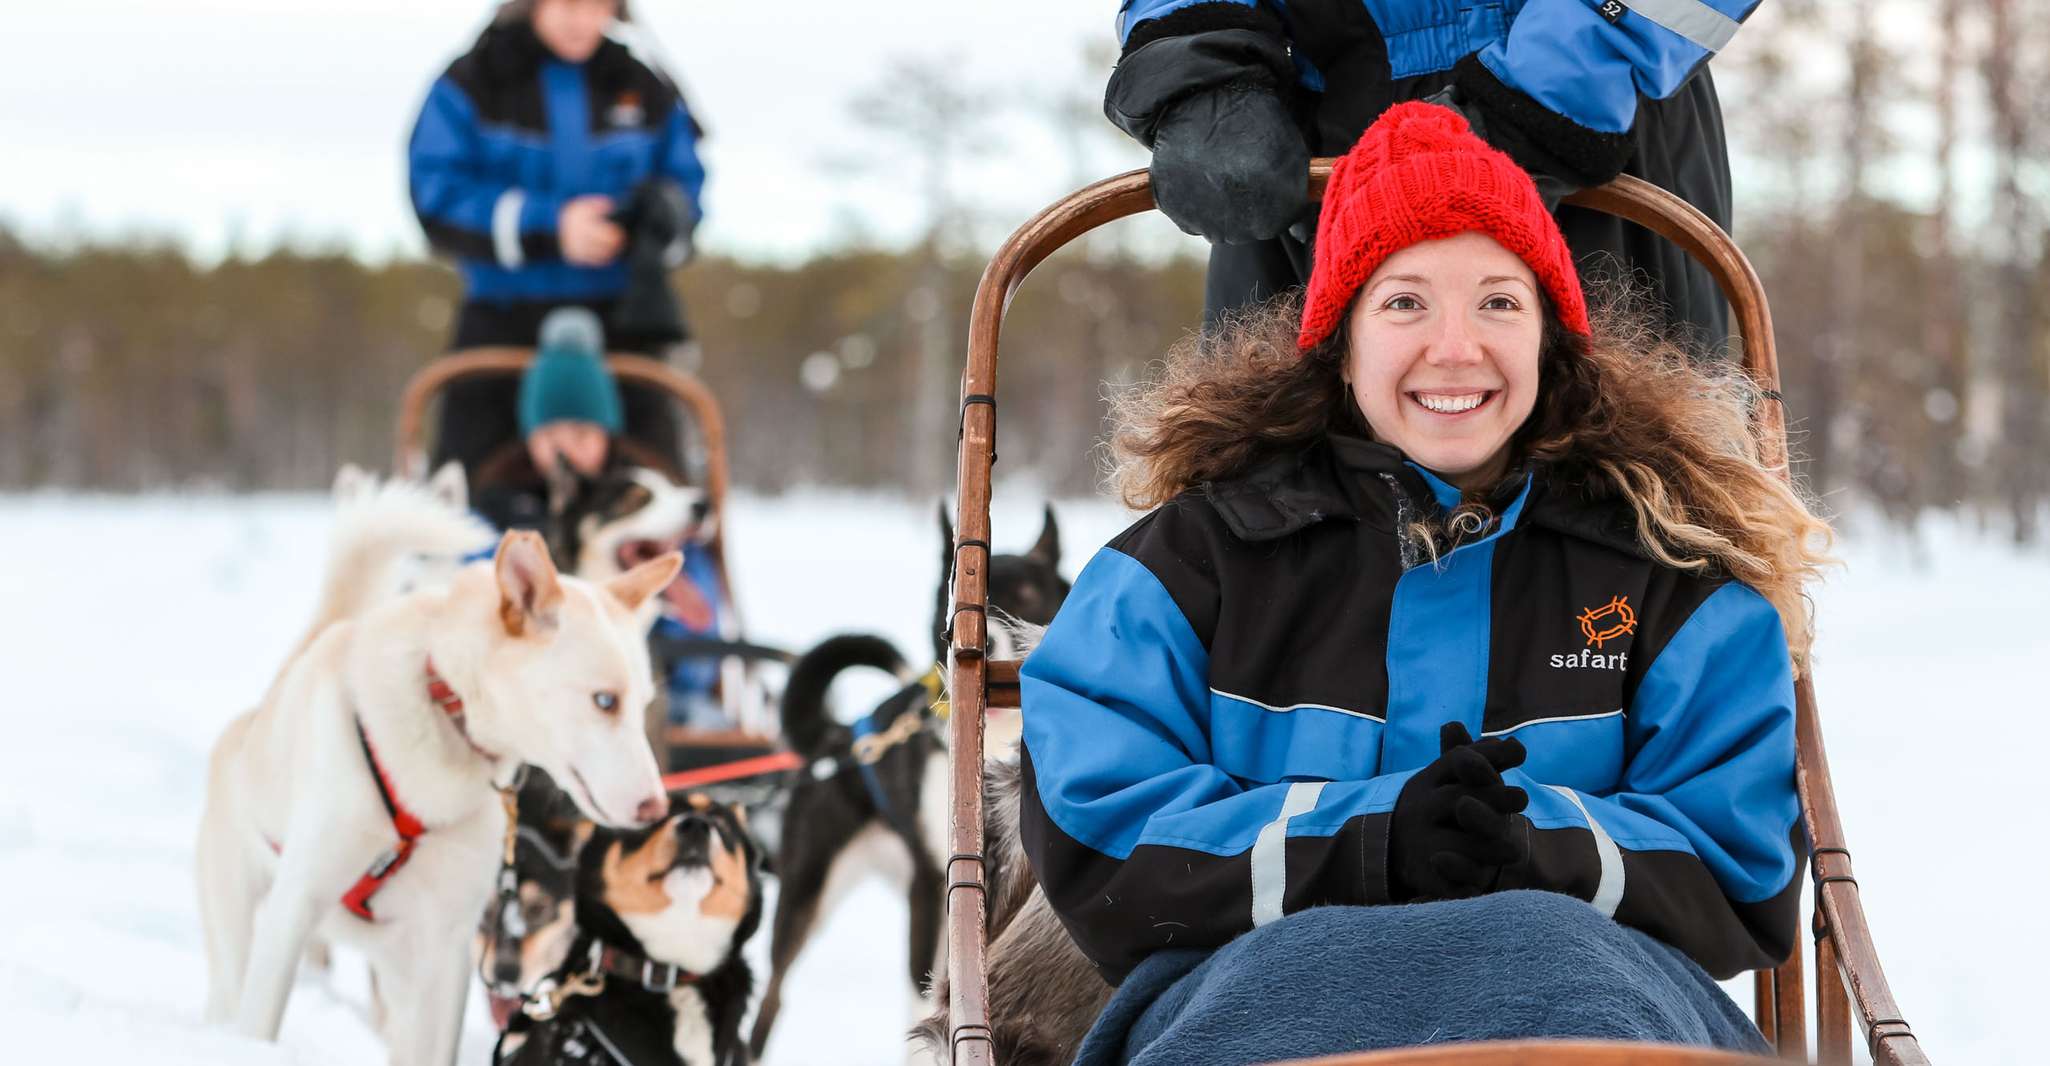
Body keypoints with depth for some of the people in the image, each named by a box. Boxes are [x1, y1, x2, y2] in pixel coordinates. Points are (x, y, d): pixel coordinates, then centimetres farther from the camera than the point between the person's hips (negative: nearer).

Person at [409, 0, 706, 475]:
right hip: (502, 324, -2)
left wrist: (662, 215, -12)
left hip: (619, 320, 2)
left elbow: (685, 182, 13)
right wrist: (549, 227, -18)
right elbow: (437, 198, -8)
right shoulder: (469, 85, 1)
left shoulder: (646, 90, 9)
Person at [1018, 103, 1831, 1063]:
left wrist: (1545, 849, -15)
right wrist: (1370, 838, -14)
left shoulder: (1673, 570, 15)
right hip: (1259, 966, -1)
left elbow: (1742, 873, 8)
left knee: (1557, 952, -39)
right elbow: (1096, 844, 2)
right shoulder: (1194, 553, 13)